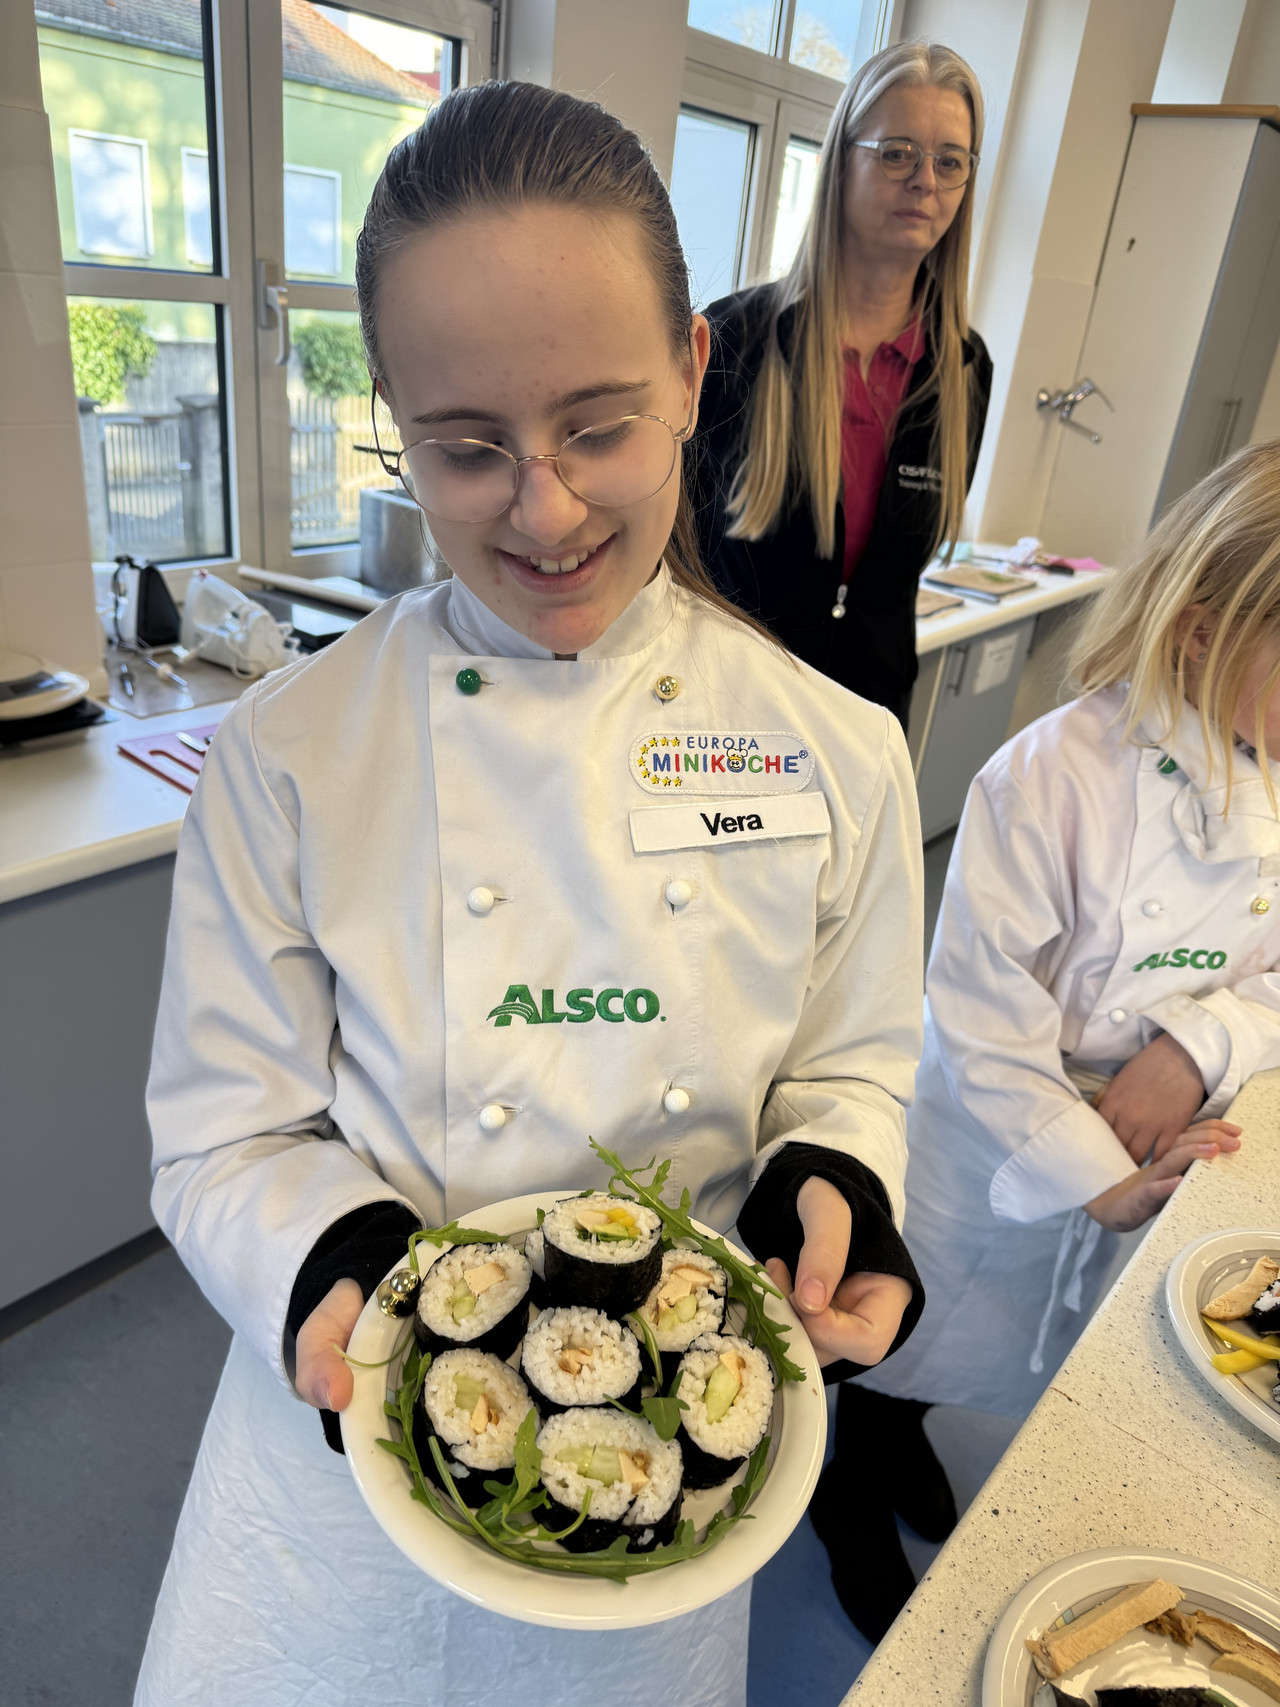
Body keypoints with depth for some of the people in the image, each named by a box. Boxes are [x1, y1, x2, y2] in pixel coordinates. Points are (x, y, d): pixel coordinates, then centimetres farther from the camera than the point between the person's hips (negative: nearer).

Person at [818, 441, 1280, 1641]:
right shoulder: (1055, 776, -28)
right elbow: (984, 1018, -25)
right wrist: (1096, 1180, -20)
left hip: (1153, 1154, 6)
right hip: (993, 1148, -6)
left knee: (1040, 1346, 29)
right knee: (913, 1334, 19)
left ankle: (901, 1435, 61)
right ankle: (853, 1496, 51)